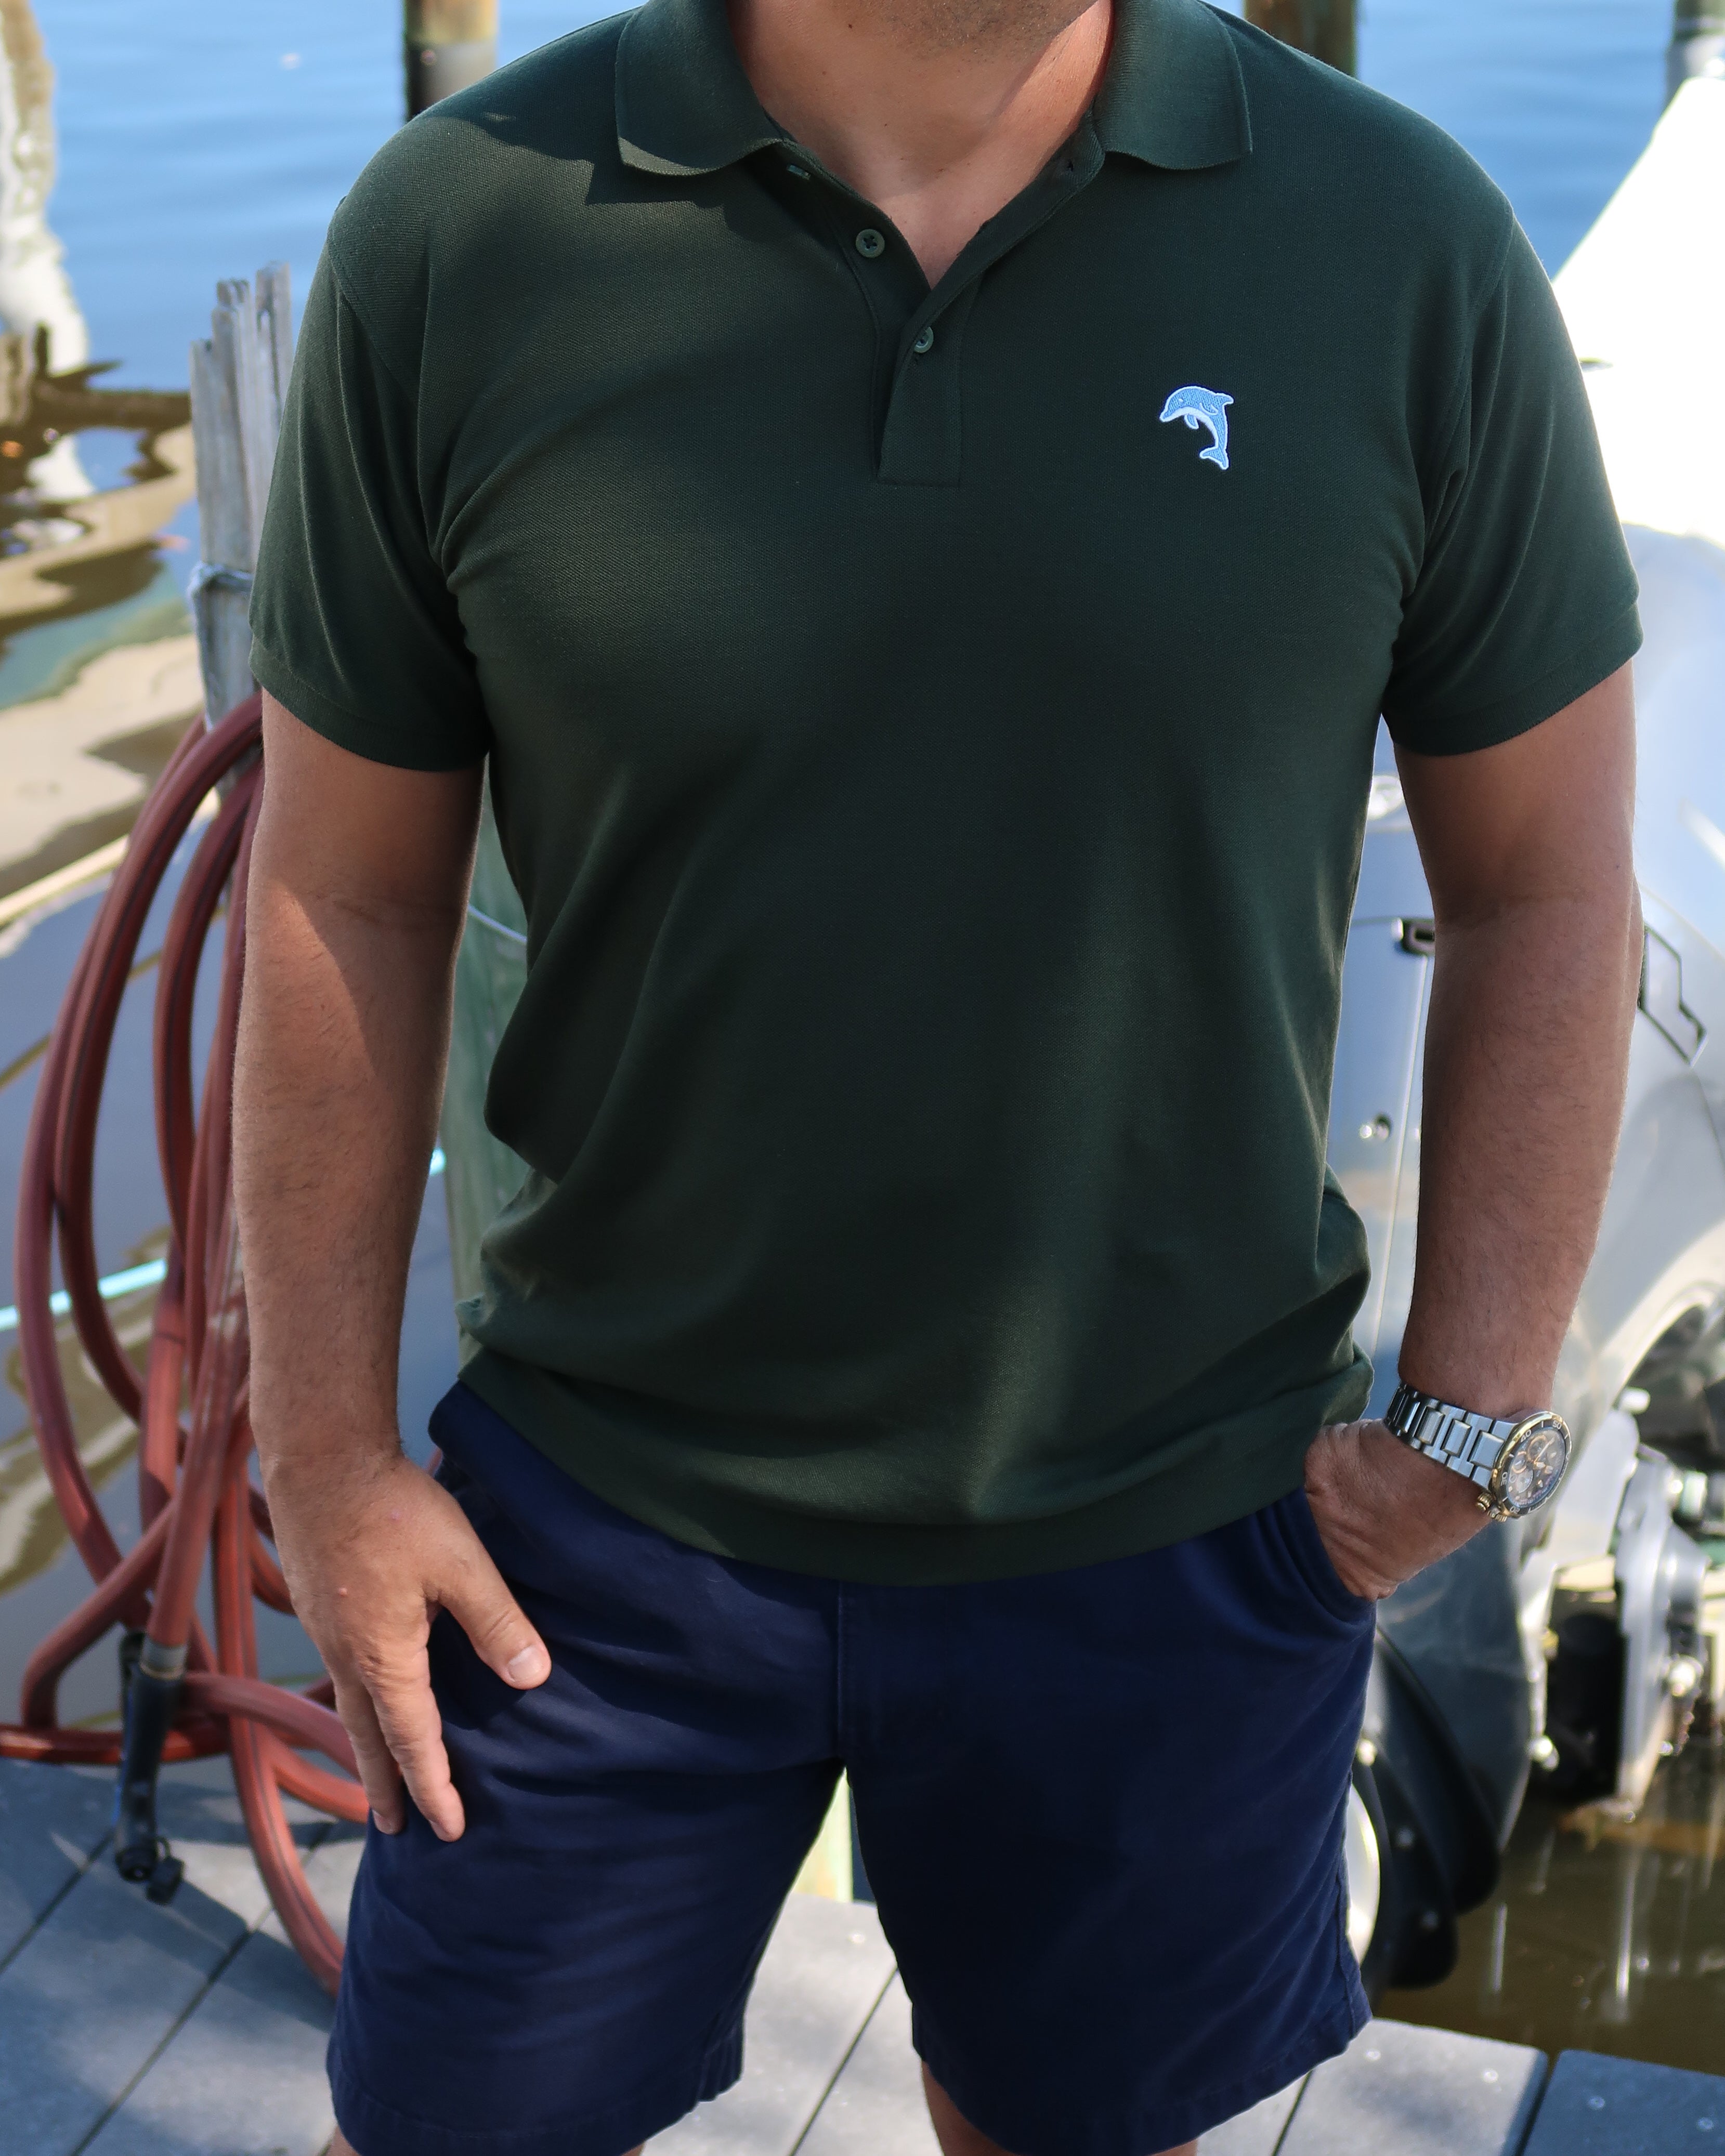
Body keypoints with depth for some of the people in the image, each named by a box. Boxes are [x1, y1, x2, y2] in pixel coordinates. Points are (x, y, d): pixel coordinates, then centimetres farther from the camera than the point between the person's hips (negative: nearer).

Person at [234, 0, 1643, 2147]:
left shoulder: (1407, 245, -12)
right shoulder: (456, 232, -13)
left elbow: (1546, 884, -2)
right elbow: (345, 891, -4)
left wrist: (1469, 1422, -3)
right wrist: (323, 1447, 0)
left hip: (1167, 1542, 1)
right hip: (602, 1503, 0)